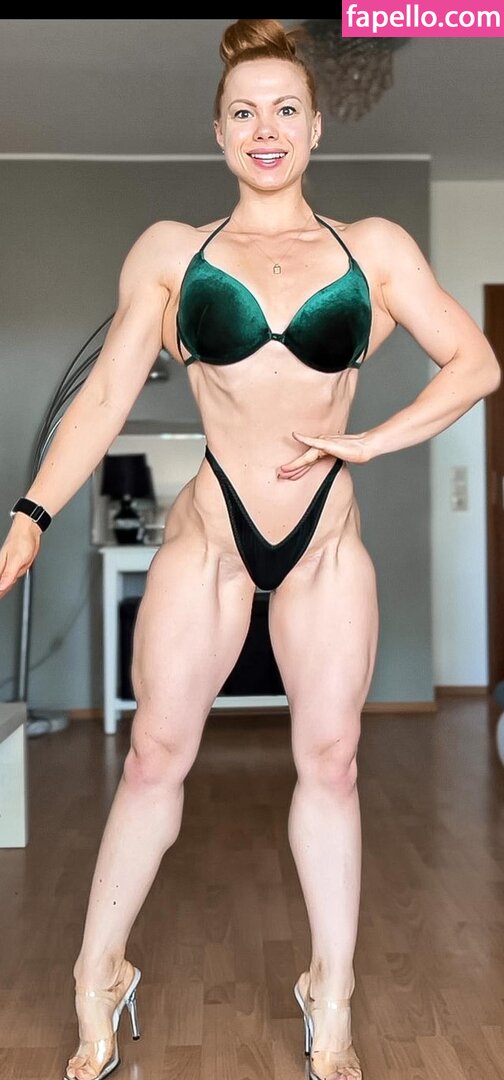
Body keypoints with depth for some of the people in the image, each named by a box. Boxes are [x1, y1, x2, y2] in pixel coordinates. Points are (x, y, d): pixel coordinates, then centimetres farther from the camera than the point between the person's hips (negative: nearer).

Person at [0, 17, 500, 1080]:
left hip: (328, 536, 1)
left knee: (329, 761, 8)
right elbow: (105, 395, -1)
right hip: (208, 530, -1)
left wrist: (370, 441, -7)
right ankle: (100, 983, 24)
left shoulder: (375, 247, 5)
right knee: (155, 755, 4)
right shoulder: (170, 251, 4)